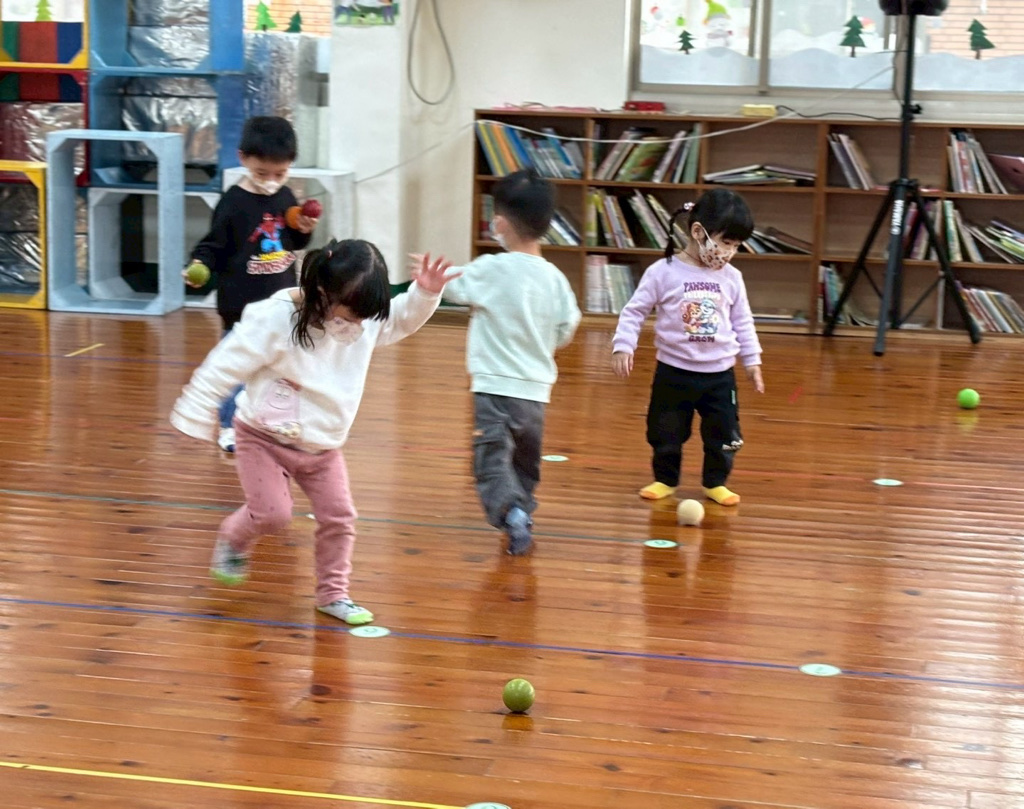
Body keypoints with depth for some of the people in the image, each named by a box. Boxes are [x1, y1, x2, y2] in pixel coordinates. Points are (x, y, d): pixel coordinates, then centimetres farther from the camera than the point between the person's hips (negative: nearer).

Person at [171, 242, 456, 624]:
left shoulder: (365, 321, -10)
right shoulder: (275, 320, -27)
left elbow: (402, 319, 9)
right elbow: (224, 367, -21)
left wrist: (425, 294, -12)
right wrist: (195, 419, -17)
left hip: (323, 445, 5)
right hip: (265, 436, -5)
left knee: (339, 517, 4)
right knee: (272, 513, -13)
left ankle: (333, 593, 21)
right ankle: (233, 540, 21)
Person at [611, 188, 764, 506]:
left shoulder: (731, 278, 1)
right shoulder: (663, 272, -11)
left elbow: (743, 322, 11)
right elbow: (634, 311, -6)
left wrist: (752, 360, 12)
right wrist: (623, 346, -15)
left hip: (720, 374, 2)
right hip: (674, 372, -2)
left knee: (723, 435, 7)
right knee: (666, 433, 8)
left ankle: (715, 483, 25)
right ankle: (665, 479, 29)